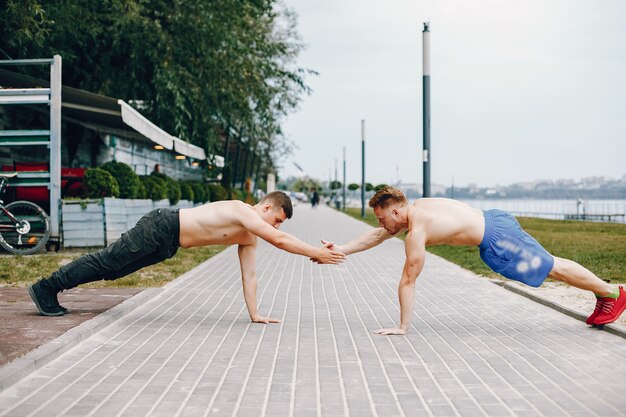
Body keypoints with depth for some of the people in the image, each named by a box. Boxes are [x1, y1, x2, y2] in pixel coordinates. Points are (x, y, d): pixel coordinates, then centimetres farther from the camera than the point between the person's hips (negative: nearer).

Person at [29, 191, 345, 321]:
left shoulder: (249, 238, 7)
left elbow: (249, 275, 8)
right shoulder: (245, 213, -19)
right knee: (106, 263, -3)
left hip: (166, 245, 9)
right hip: (161, 228, -9)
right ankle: (45, 288, 7)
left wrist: (255, 314, 2)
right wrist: (317, 253, -26)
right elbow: (280, 241, -30)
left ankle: (51, 288, 24)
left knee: (111, 268, 14)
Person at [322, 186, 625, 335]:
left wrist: (403, 327, -16)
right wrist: (340, 250, 11)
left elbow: (408, 282, -20)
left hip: (495, 240, -9)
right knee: (548, 264, 19)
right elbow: (375, 237, 15)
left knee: (552, 268, 4)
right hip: (493, 220, 9)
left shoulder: (416, 232, -22)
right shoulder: (413, 209, 4)